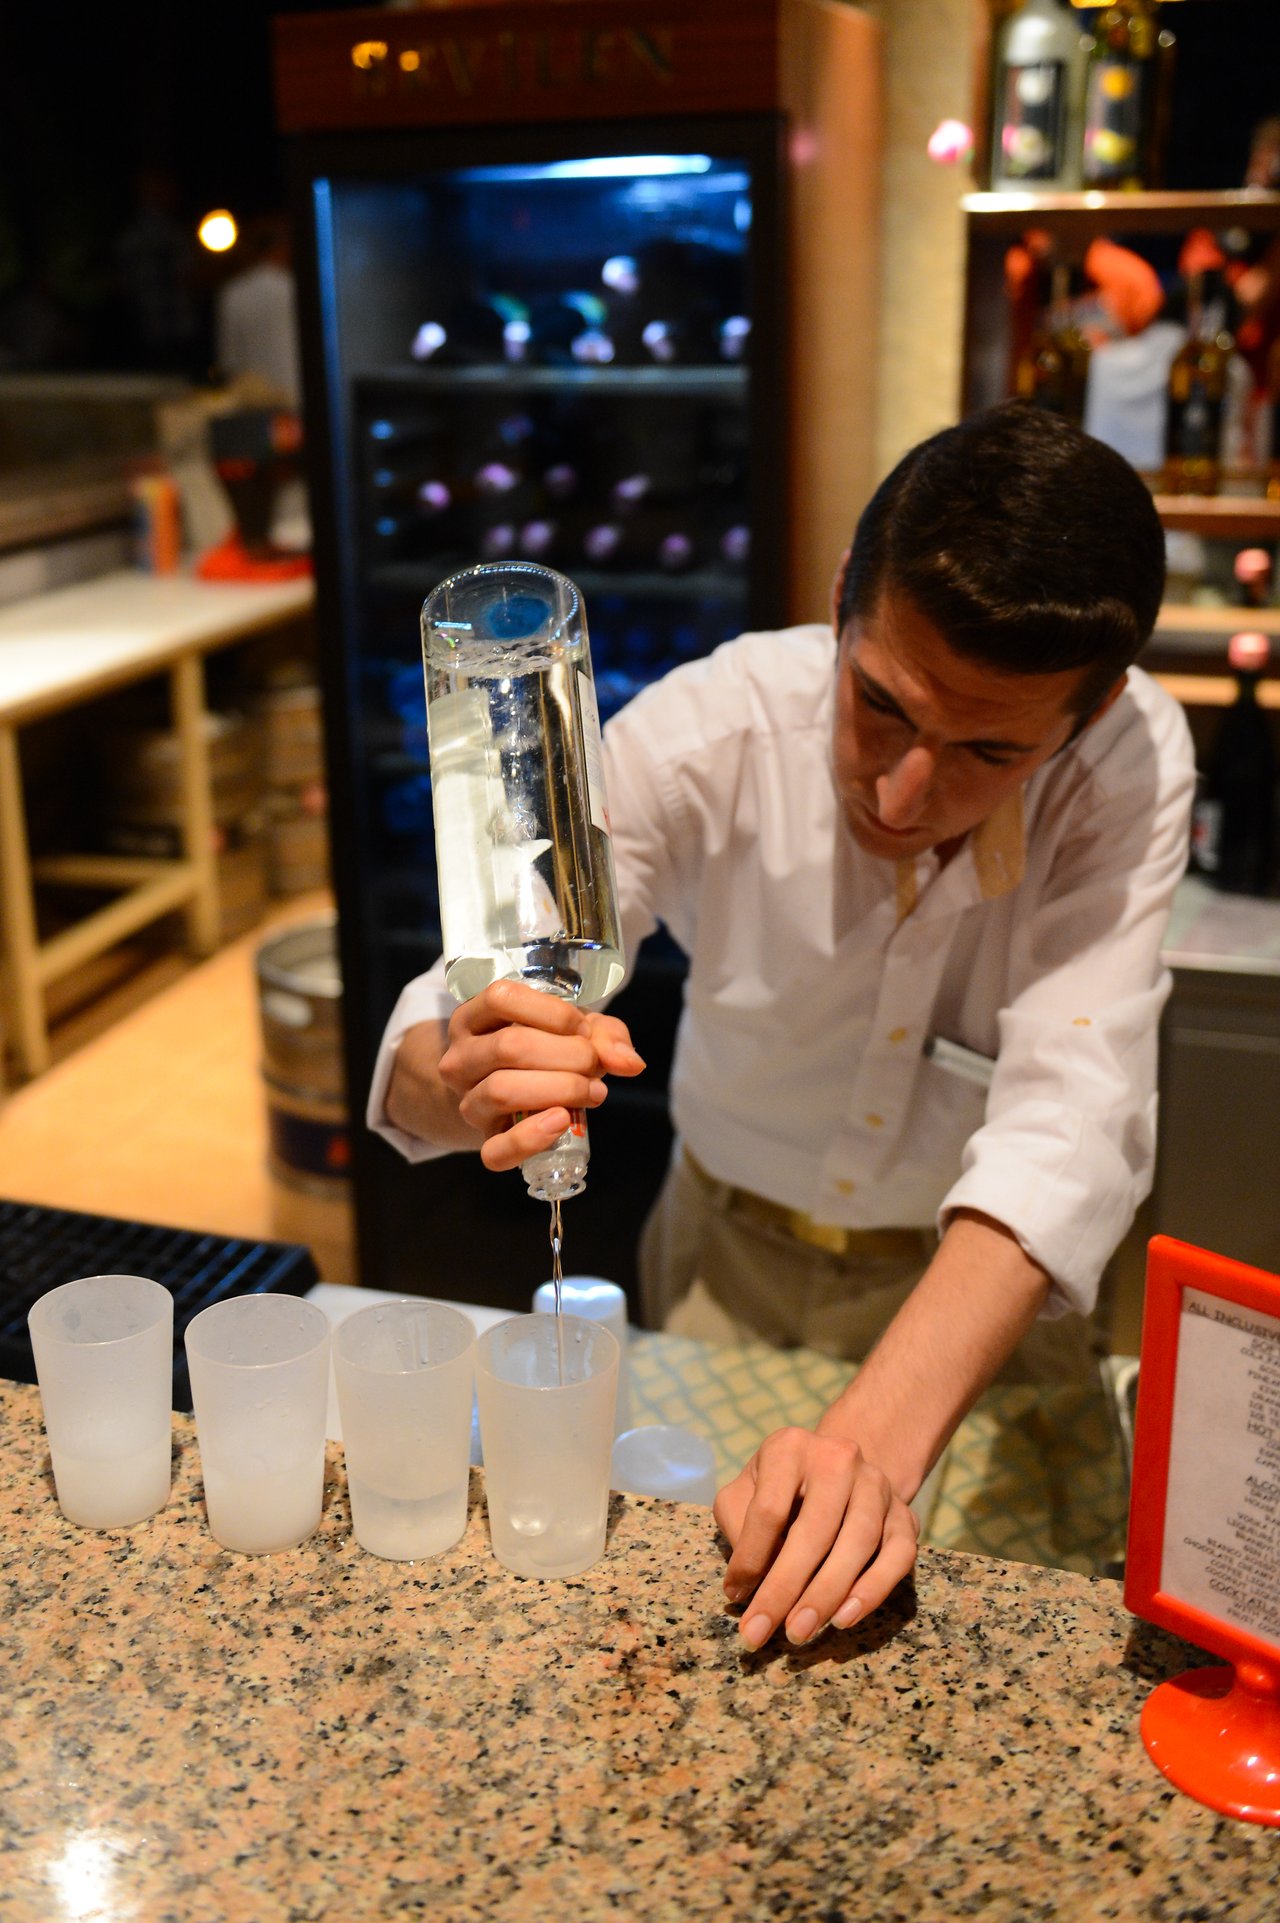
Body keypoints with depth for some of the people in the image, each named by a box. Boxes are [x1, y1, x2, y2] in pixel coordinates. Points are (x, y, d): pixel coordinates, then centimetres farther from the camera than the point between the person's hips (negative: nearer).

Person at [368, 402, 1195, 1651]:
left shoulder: (1131, 763, -24)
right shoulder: (706, 734, -26)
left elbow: (1070, 1124, -35)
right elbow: (426, 1051, -27)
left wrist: (877, 1437, -50)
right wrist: (466, 1085, -53)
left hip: (984, 1274, 0)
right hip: (731, 1248, 0)